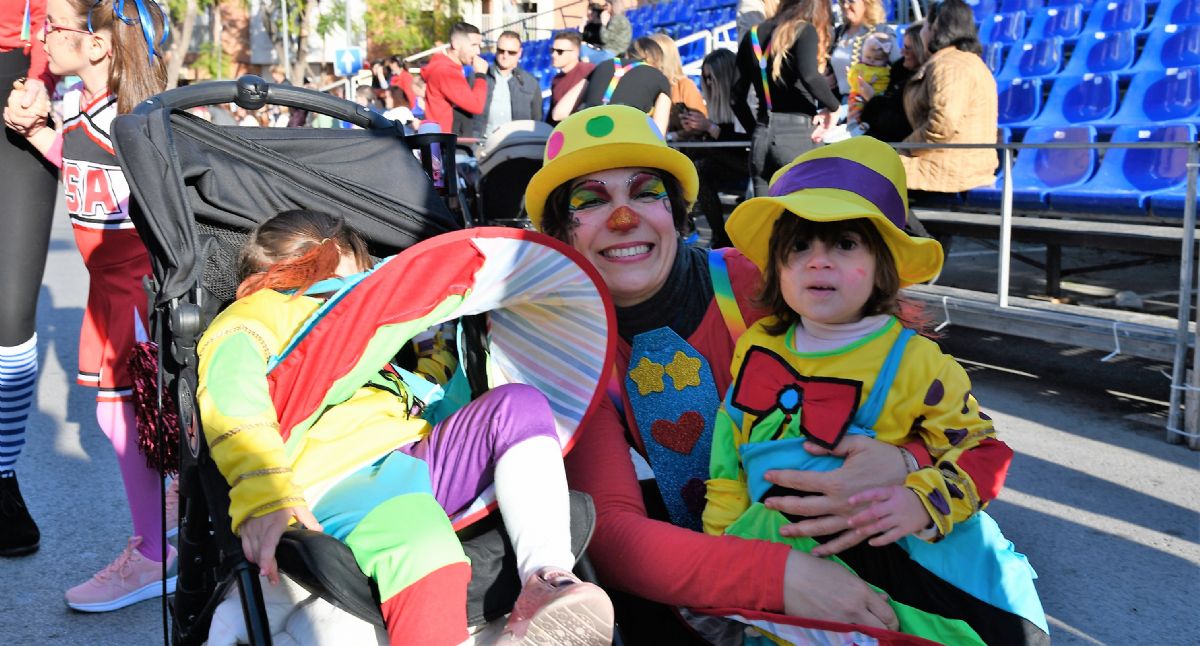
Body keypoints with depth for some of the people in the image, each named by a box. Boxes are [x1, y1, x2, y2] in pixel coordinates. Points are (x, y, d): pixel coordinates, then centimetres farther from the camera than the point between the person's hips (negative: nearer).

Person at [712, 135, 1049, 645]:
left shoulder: (913, 362, -4)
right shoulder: (757, 346, 9)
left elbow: (980, 450, -2)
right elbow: (730, 449, 17)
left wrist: (923, 502, -21)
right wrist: (720, 538, 16)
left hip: (886, 543, -2)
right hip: (781, 542, 3)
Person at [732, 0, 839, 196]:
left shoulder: (754, 34, 14)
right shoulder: (805, 30, -3)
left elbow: (737, 96, 14)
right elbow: (809, 76, -23)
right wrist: (833, 106, -7)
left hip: (762, 137, 5)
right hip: (798, 135, -5)